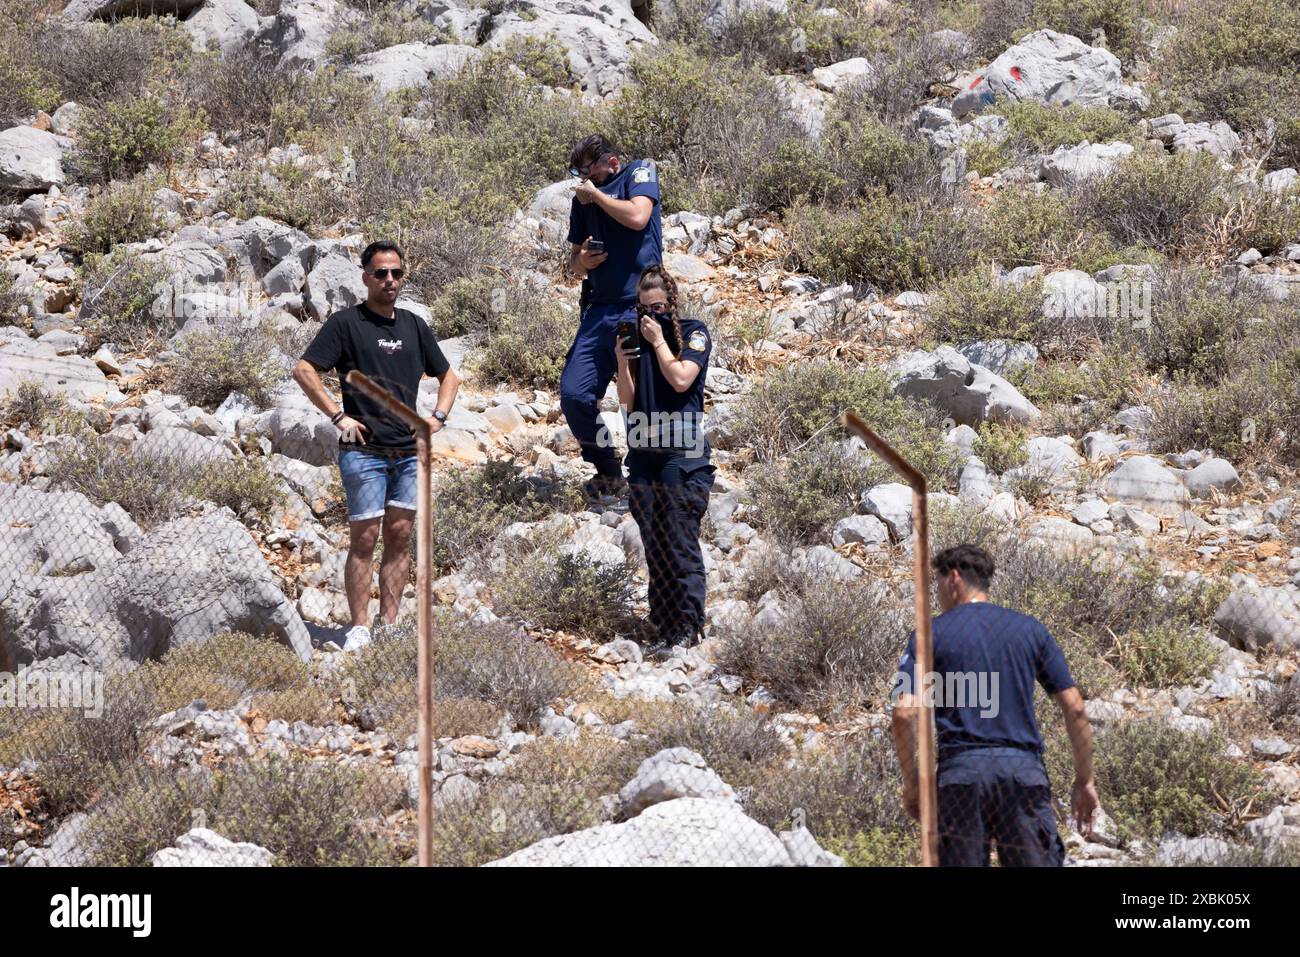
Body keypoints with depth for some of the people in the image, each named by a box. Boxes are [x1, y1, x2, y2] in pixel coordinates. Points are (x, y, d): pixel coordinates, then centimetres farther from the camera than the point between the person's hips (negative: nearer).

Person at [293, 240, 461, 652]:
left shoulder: (413, 325, 14)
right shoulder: (346, 323, -3)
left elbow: (448, 375, 26)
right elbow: (304, 371, -8)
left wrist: (438, 416, 10)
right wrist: (338, 416, -12)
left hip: (409, 452, 5)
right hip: (364, 450, -5)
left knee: (399, 538, 5)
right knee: (364, 539, -5)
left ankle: (390, 625, 10)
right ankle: (360, 629, -3)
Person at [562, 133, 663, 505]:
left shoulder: (640, 171, 2)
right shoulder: (582, 199, 17)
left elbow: (637, 217, -18)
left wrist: (596, 194, -4)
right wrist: (581, 262, 0)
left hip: (638, 309, -6)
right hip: (599, 310, 6)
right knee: (573, 394, -4)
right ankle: (609, 475, 11)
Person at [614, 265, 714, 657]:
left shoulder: (693, 332, 2)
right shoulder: (636, 336, 13)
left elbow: (681, 379, -14)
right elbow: (628, 402, 10)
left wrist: (658, 340, -7)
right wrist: (622, 363, -6)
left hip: (683, 451, -5)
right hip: (643, 452, 5)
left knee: (681, 543, -9)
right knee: (654, 547, 5)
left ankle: (688, 627, -7)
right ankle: (664, 629, 7)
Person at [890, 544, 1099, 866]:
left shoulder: (931, 634, 5)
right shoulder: (1029, 629, 12)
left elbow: (905, 713, -6)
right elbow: (1074, 708, 8)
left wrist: (911, 782, 5)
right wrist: (1084, 781, 15)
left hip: (959, 771, -1)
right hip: (1024, 770, 1)